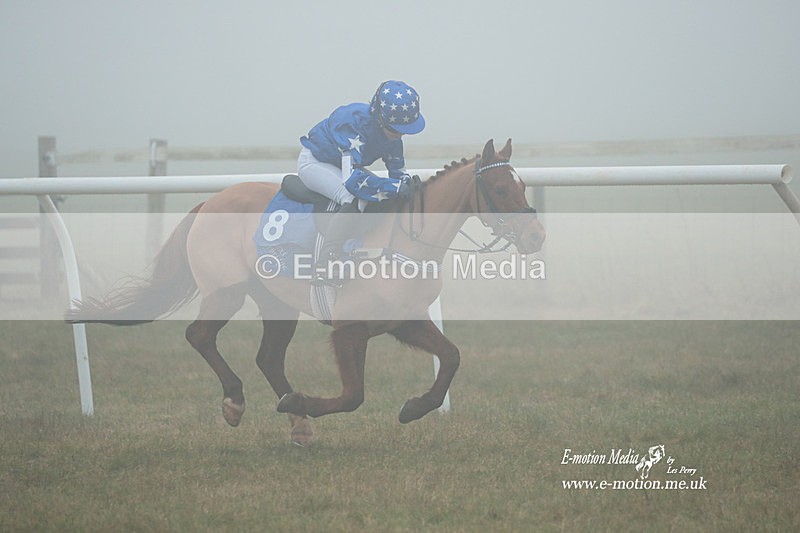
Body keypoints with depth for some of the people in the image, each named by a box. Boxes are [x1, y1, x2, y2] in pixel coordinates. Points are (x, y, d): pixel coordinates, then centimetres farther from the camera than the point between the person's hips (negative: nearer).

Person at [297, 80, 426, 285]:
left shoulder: (391, 132, -10)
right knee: (354, 199, -33)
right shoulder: (356, 122, -35)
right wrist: (397, 187, -43)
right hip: (313, 162, -9)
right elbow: (352, 178, -41)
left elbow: (398, 172, -1)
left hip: (341, 166, 9)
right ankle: (324, 266, -38)